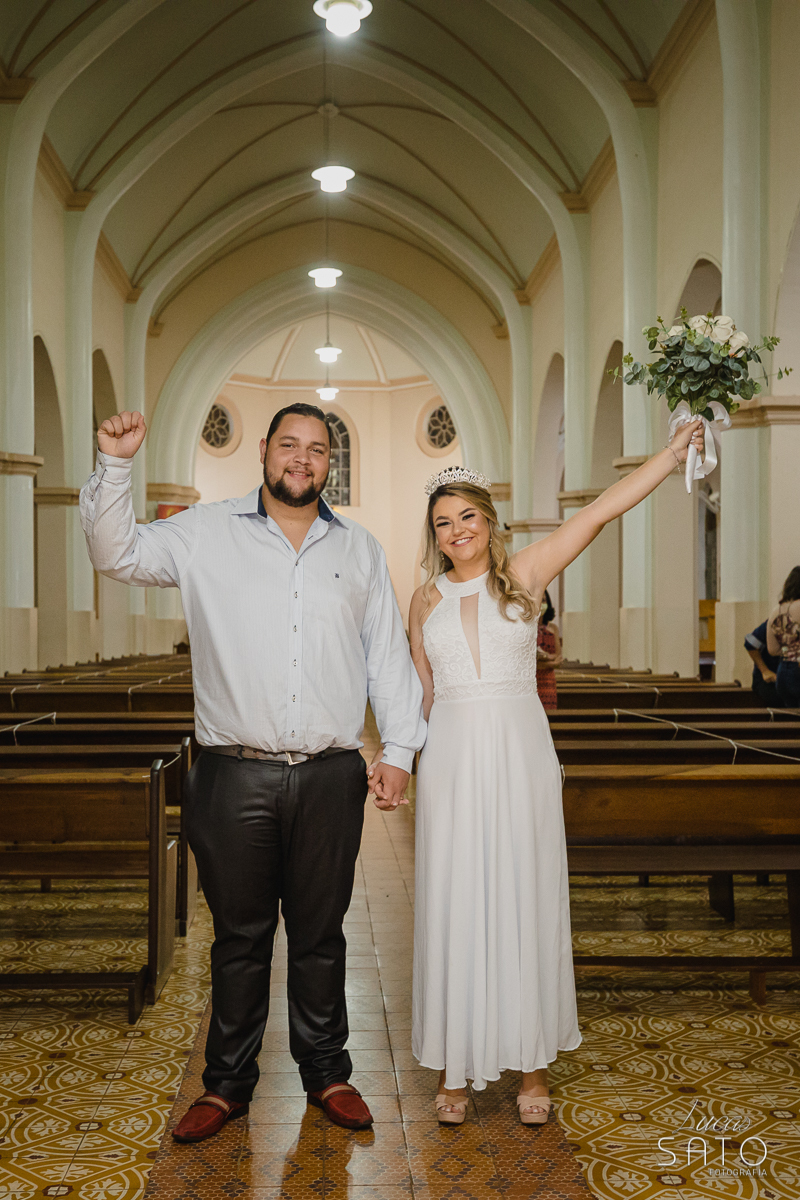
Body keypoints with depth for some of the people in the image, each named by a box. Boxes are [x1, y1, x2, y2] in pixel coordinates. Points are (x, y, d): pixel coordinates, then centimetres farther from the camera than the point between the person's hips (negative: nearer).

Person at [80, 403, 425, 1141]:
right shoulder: (207, 534, 5)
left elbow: (389, 655, 11)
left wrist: (399, 749, 4)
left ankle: (327, 1073, 28)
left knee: (320, 933, 12)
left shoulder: (359, 549, 11)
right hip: (236, 776, -1)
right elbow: (118, 554, 1)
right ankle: (228, 1082, 24)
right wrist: (115, 467, -11)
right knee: (239, 935, 9)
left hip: (331, 776, 2)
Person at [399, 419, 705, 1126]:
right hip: (452, 759, 2)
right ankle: (456, 1065, 17)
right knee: (454, 907, 4)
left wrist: (673, 453, -14)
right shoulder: (427, 599, 9)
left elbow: (598, 514, -8)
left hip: (520, 756, -2)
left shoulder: (524, 575, 1)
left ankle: (531, 1061, 19)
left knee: (524, 901, 5)